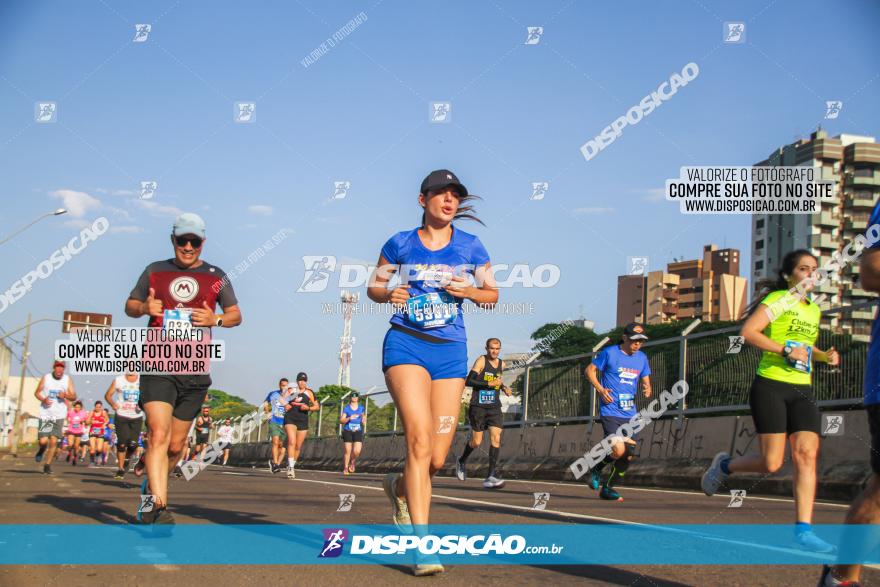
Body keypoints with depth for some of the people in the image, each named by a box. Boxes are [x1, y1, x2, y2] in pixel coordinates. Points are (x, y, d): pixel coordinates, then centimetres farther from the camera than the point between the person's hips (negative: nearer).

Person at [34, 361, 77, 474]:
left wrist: (66, 395, -17)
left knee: (53, 441, -3)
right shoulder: (46, 378, 0)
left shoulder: (67, 379, 2)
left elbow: (74, 397, 4)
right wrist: (43, 399, -14)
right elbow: (37, 393, 7)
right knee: (43, 441, -8)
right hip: (45, 414, -1)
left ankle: (47, 465, 11)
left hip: (59, 415, 1)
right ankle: (42, 449, 28)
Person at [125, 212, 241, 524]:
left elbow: (236, 315, 15)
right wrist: (144, 308, -5)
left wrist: (215, 319, -7)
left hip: (195, 370, 2)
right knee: (158, 435, -18)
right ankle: (159, 505, -23)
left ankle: (151, 487, 34)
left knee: (176, 445, 8)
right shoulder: (155, 271, 10)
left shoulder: (216, 276, 10)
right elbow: (129, 305, 18)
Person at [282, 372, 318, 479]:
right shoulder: (290, 391, 7)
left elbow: (317, 406, 9)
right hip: (290, 419, -2)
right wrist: (285, 406, -2)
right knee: (291, 442, -20)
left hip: (303, 421, 2)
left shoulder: (309, 393, 6)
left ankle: (291, 466, 25)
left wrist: (308, 408, -9)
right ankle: (290, 468, -22)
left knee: (298, 446, 7)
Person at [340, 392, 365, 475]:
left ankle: (352, 462, 19)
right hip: (348, 431, -2)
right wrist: (349, 418, -18)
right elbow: (341, 421, -1)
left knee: (357, 451, -11)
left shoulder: (361, 408, 11)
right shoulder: (346, 408, 3)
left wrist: (363, 420, 2)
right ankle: (345, 468, 12)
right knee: (347, 451, -2)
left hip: (358, 432, 2)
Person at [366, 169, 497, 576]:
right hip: (406, 345, -2)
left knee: (437, 458, 0)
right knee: (419, 439, -20)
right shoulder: (400, 244, 5)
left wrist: (469, 292, -9)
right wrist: (389, 294, -10)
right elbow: (373, 287, 13)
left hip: (450, 351, 2)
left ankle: (399, 488, 36)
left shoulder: (470, 247, 8)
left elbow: (492, 294, 13)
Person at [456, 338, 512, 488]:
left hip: (494, 407, 5)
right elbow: (469, 381, -19)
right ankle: (461, 461, 35)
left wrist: (503, 387, 11)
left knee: (496, 437, -11)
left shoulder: (501, 364, 11)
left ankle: (491, 477, -12)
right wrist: (489, 384, -23)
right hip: (478, 406, -5)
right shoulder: (481, 361, -9)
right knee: (476, 441, 2)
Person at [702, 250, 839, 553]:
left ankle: (803, 529, -12)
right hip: (770, 387, -6)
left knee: (807, 454, -11)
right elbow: (748, 331, -15)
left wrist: (824, 355, 13)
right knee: (772, 463, -8)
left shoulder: (814, 310, 18)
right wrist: (786, 351, -21)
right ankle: (725, 465, 23)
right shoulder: (778, 299, -4)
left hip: (803, 391, 6)